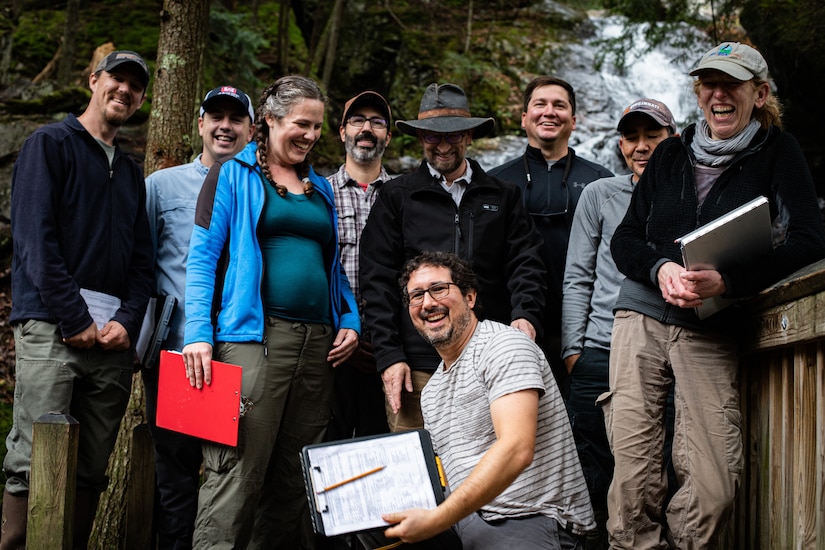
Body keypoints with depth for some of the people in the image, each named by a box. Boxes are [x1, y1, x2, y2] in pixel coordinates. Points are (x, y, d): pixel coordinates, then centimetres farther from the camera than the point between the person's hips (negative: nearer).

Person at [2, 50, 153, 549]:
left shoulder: (131, 172, 23)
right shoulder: (51, 144, 4)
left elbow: (142, 260, 17)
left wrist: (128, 320, -2)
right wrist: (76, 320, -13)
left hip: (115, 337, 6)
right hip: (53, 329, -6)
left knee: (92, 469, 5)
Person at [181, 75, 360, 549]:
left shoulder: (321, 189, 21)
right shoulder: (233, 175, 5)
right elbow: (202, 257, -2)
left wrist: (350, 322, 8)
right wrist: (199, 332, -13)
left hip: (317, 344, 6)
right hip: (253, 337, -6)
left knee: (296, 479, 6)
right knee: (238, 472, -13)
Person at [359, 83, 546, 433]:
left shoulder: (503, 197, 16)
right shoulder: (396, 197, 11)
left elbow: (525, 262, 9)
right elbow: (377, 280, 6)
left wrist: (526, 315, -11)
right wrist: (389, 355, -3)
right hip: (418, 365, -1)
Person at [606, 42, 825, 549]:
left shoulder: (777, 152, 6)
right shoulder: (673, 152, 14)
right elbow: (624, 239, 14)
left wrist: (727, 281, -19)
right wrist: (660, 268, -9)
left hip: (712, 331, -2)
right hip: (642, 319, 2)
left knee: (716, 483, -12)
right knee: (632, 467, -7)